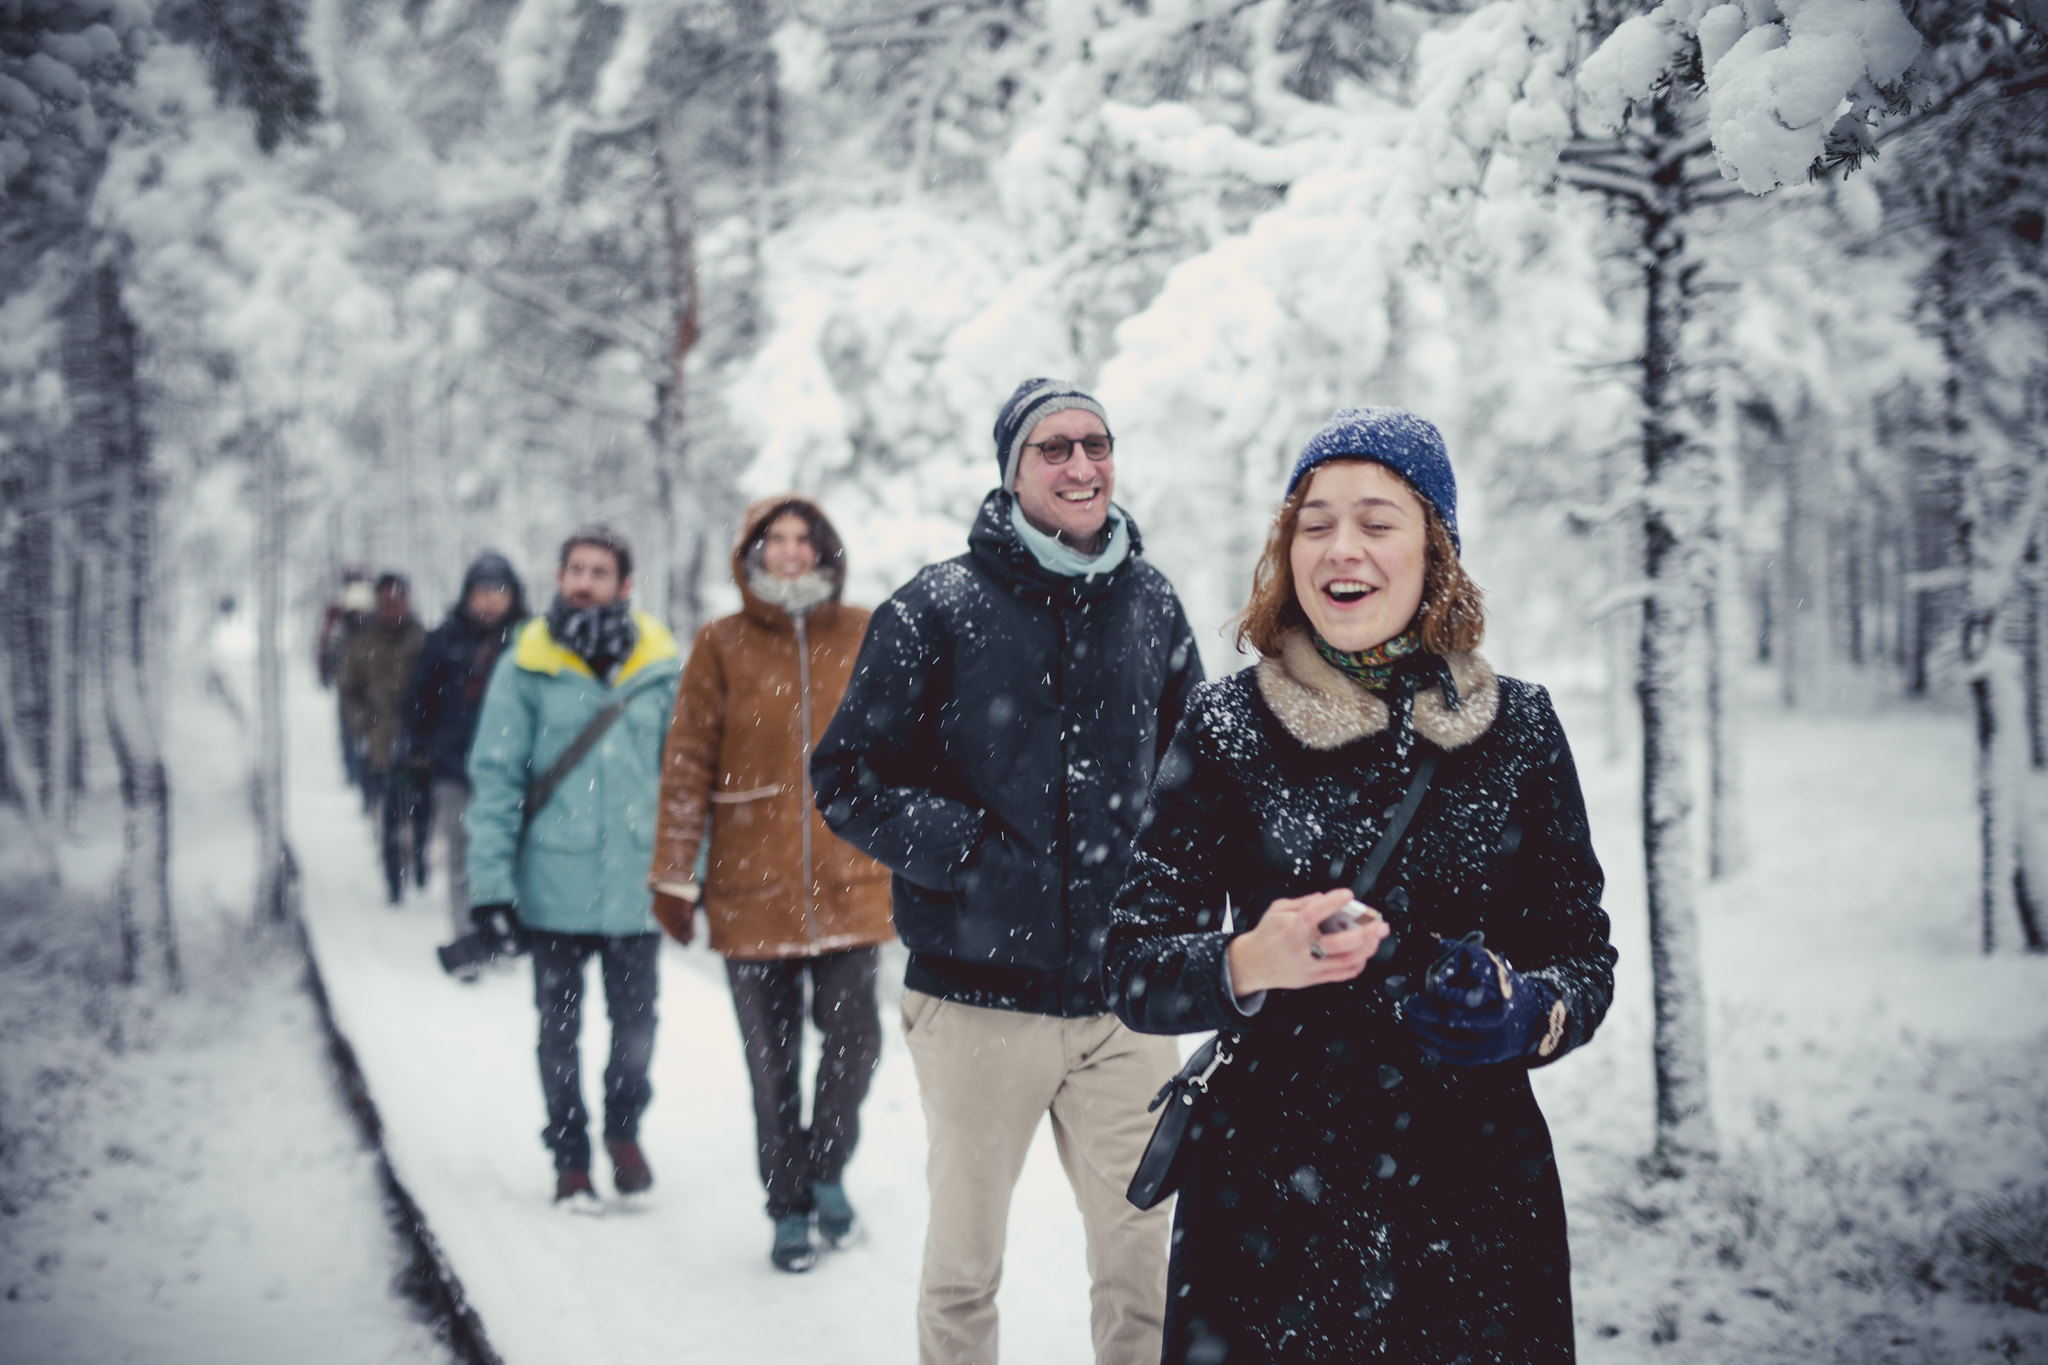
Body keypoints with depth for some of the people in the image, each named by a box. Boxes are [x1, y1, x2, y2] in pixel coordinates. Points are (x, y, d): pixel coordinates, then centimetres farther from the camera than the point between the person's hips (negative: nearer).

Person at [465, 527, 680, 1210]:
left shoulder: (660, 667, 1)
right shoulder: (527, 666, -3)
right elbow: (495, 777, -3)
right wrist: (489, 879, -9)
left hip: (636, 882, 1)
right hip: (553, 884, -1)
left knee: (635, 1021, 9)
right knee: (559, 1026, 9)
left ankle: (624, 1130, 34)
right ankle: (570, 1157, 24)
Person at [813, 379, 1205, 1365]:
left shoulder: (1151, 605, 7)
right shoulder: (935, 609, -4)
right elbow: (847, 775, -2)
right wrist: (966, 849, -12)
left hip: (1124, 997, 3)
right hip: (978, 996, -3)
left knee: (1142, 1263, 8)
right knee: (963, 1259, 9)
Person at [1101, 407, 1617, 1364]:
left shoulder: (1516, 725, 2)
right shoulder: (1226, 727, -2)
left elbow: (1584, 953, 7)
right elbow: (1130, 969, -3)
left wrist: (1528, 1013, -15)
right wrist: (1251, 962, -22)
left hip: (1478, 1205, 2)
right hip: (1267, 1202, -1)